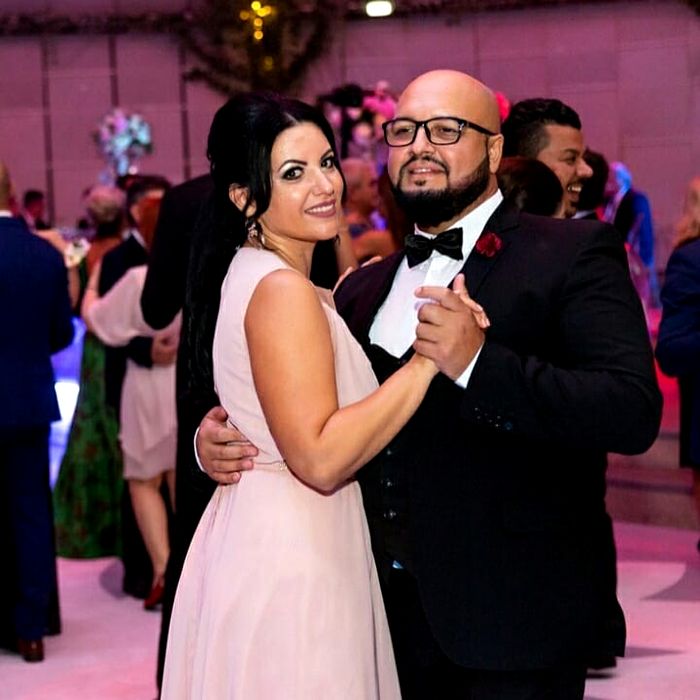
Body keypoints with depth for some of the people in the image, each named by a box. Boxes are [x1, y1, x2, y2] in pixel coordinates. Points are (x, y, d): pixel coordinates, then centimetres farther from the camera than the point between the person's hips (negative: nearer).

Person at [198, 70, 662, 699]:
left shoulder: (573, 254, -6)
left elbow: (633, 413, -20)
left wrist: (479, 362, -28)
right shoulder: (364, 288, 14)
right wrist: (218, 439, 1)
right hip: (389, 617, 6)